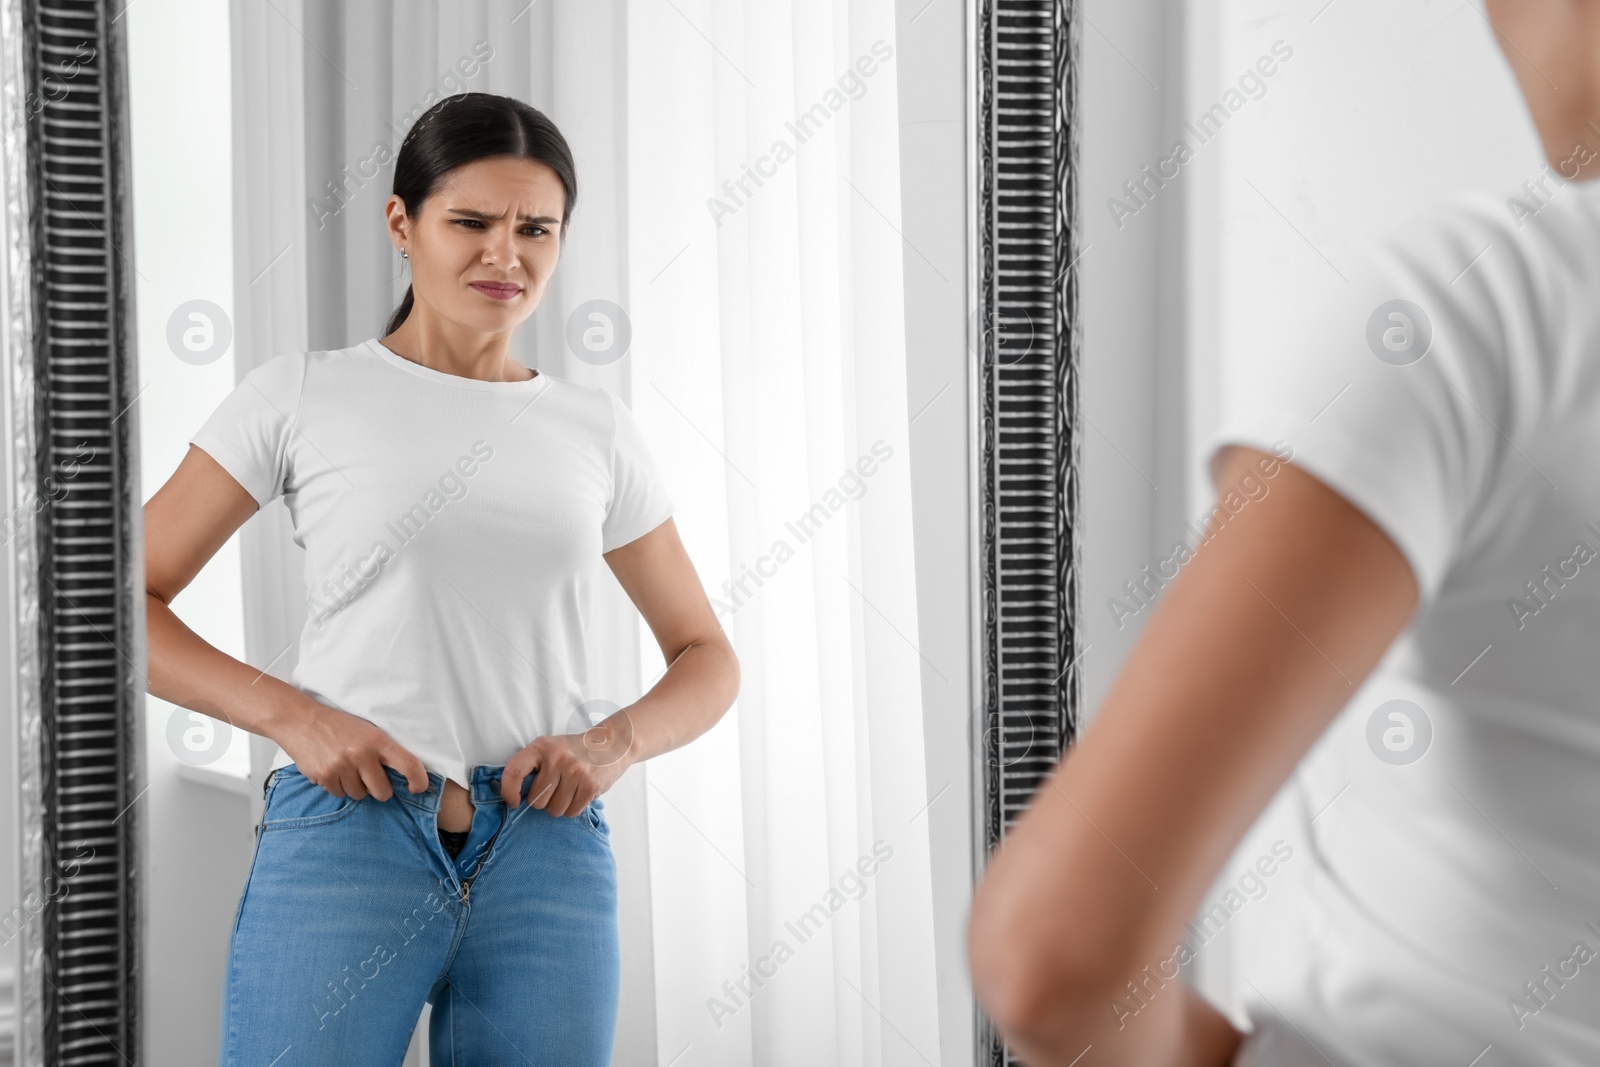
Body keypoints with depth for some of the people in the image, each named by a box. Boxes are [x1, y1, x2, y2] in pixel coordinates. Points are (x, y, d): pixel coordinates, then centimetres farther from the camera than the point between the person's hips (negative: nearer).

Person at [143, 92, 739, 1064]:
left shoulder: (599, 429, 12)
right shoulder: (302, 394, 4)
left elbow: (708, 658, 18)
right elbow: (130, 600, 3)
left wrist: (617, 741, -3)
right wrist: (290, 714, -11)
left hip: (550, 855, 3)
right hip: (345, 837, -2)